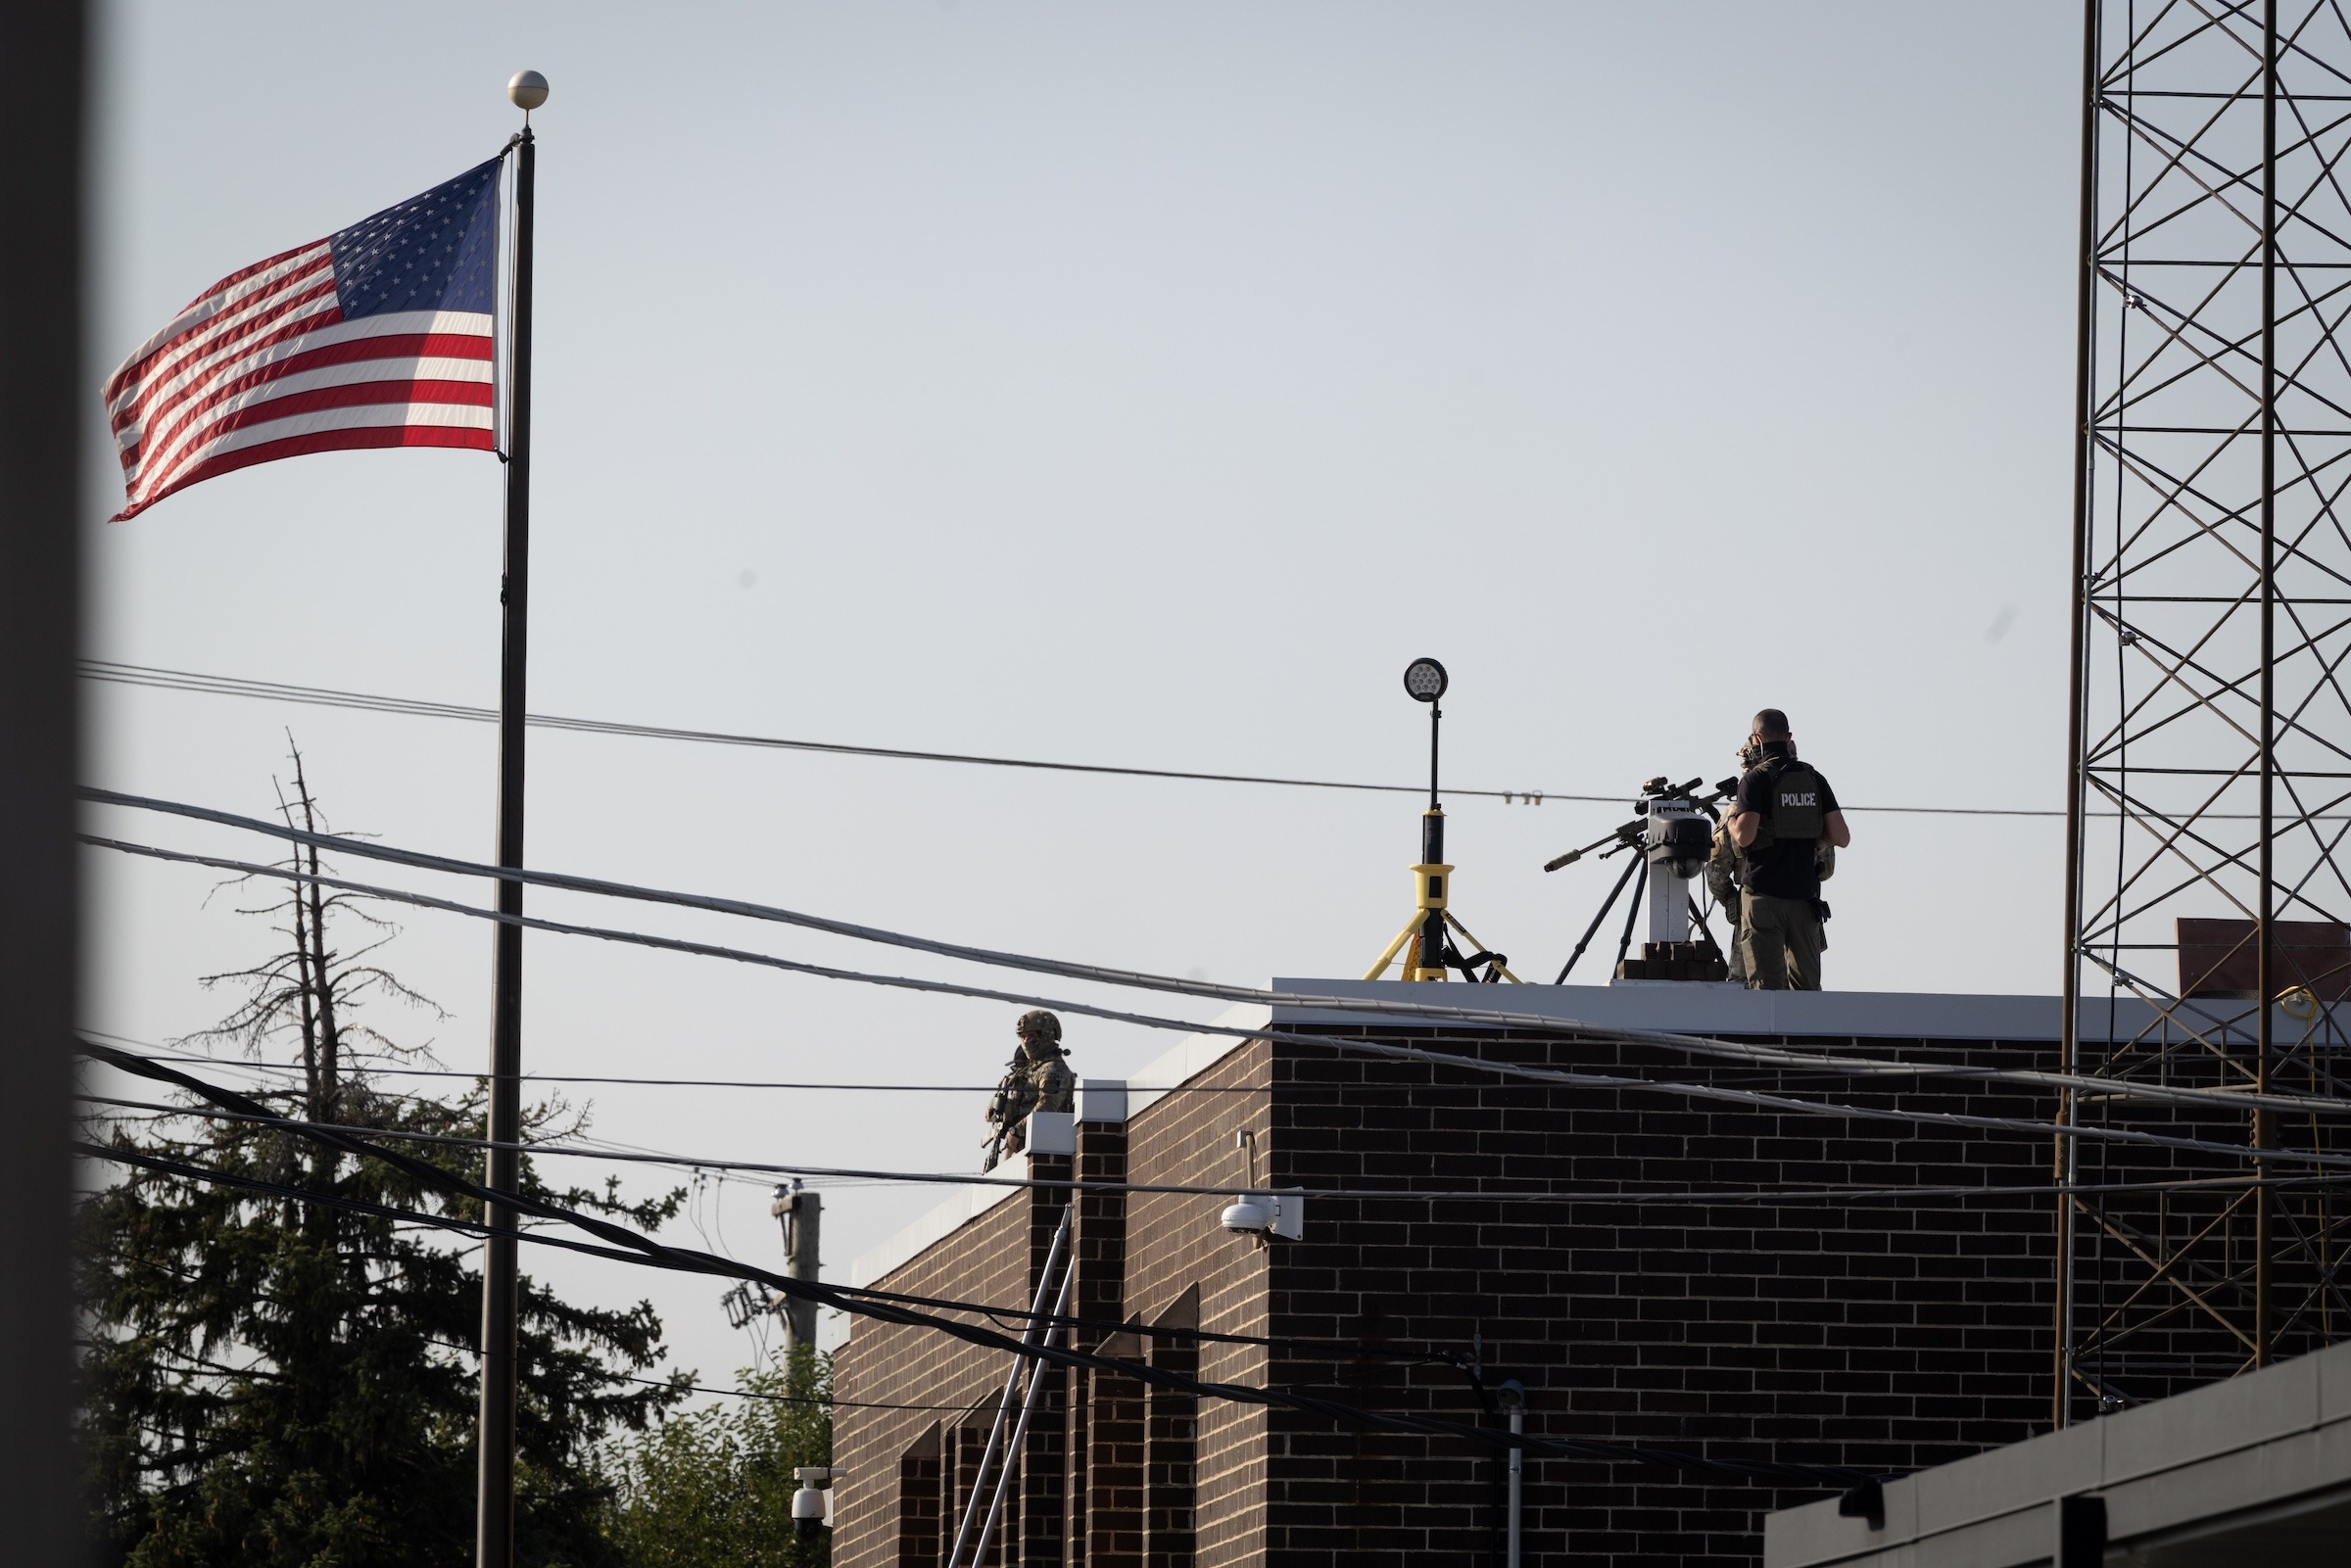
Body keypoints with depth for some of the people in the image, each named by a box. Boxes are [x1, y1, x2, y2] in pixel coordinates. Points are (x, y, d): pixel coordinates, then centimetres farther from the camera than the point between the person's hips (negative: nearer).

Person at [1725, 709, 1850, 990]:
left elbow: (1744, 836, -18)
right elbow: (1841, 837, 4)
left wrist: (1731, 817, 4)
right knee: (1806, 986, 10)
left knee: (1766, 985, -4)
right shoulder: (1814, 779, 8)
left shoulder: (1756, 779, -7)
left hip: (1763, 895, -4)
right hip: (1805, 894, 4)